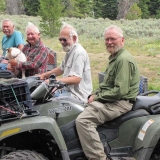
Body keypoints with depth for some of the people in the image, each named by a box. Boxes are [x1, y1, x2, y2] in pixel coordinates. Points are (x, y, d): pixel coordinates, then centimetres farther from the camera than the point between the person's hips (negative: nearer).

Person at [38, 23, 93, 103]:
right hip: (68, 89, 10)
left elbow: (76, 79, -25)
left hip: (77, 95, -10)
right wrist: (44, 75, 18)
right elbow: (62, 68, 28)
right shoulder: (70, 51, 16)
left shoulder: (79, 53, -17)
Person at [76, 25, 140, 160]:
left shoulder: (124, 60, -16)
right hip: (110, 99, 11)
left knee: (83, 120, -26)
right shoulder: (114, 57, 18)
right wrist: (94, 94, 6)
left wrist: (97, 98, -14)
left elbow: (120, 91, -23)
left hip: (120, 102, -11)